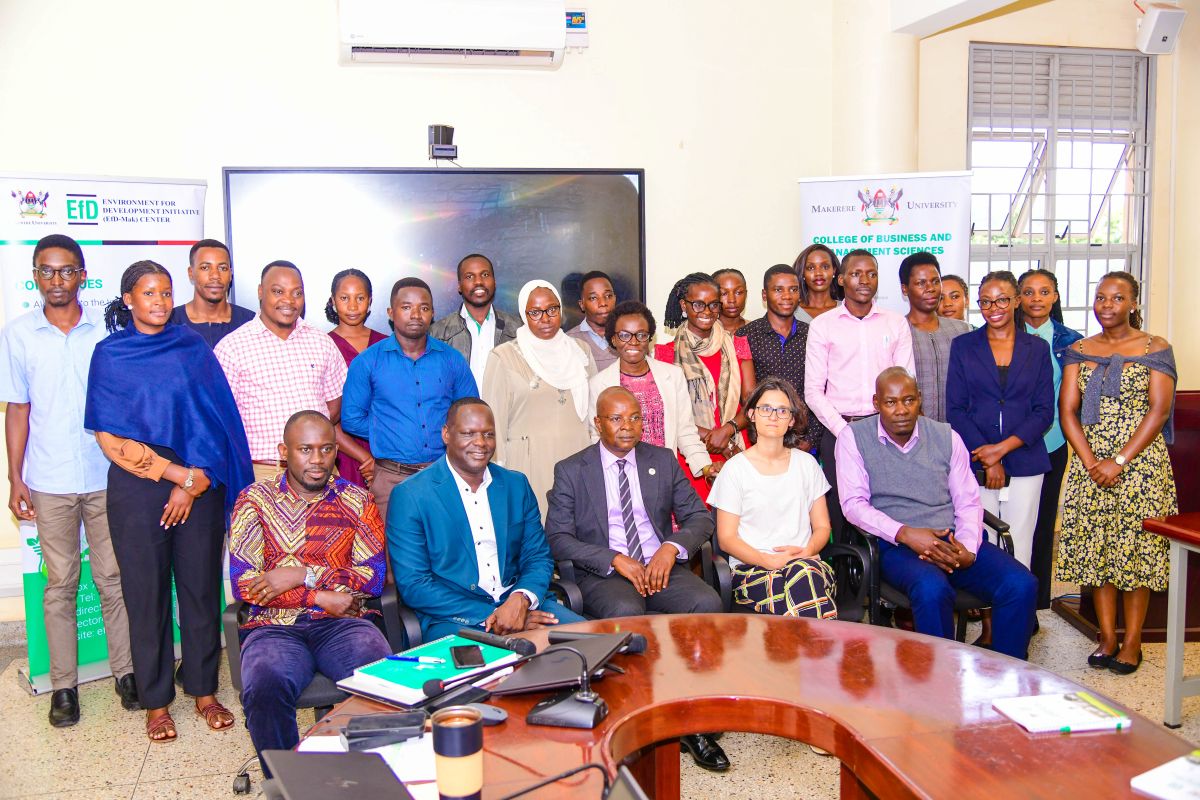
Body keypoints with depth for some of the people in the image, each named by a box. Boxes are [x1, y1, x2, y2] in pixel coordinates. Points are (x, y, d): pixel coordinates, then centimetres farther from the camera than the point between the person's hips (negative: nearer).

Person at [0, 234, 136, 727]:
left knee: (114, 579, 6)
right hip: (49, 483, 0)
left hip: (107, 477, 0)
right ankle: (63, 684, 17)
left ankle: (125, 671, 19)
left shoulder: (106, 330, 0)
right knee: (60, 584, 8)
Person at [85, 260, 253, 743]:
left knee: (201, 585, 6)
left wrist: (194, 484, -8)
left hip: (200, 485, 1)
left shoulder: (193, 347, 7)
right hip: (136, 489, -1)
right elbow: (108, 436, -3)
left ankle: (204, 690, 20)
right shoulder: (110, 354, 3)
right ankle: (156, 700, 18)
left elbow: (216, 420, 2)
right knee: (146, 591, 5)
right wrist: (177, 473, -10)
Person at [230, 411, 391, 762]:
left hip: (341, 622, 1)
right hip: (275, 626, 0)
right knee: (264, 688, -33)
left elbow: (374, 577, 3)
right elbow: (243, 583, 1)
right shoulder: (255, 500, 12)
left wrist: (303, 575, -8)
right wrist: (321, 597, -8)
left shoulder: (357, 501, 14)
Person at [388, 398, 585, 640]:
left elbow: (538, 556, 11)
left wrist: (521, 600, -13)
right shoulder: (409, 495, -4)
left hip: (520, 603, 6)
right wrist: (489, 617, -17)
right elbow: (413, 584, -9)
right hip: (454, 618, -5)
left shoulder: (516, 484, 11)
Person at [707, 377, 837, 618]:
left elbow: (822, 527, 15)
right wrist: (769, 561, -15)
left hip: (806, 562, 3)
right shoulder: (736, 468, 5)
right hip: (751, 568, -2)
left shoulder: (806, 463, 15)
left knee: (804, 573, -36)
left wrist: (806, 551, -8)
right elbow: (726, 539, 1)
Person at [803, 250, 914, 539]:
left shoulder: (897, 323, 10)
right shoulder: (822, 325, 5)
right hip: (838, 431, -1)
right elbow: (813, 391, 2)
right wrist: (845, 432, -8)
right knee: (841, 514, -1)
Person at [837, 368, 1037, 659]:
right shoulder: (854, 438, 4)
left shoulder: (947, 436, 13)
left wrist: (968, 549, -8)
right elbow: (853, 503, -4)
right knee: (933, 589, -36)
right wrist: (905, 534, -18)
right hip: (897, 546, -4)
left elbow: (968, 501, 12)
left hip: (954, 541, 4)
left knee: (1022, 585, -20)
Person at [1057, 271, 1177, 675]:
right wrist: (1091, 462, -9)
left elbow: (1159, 410, -7)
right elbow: (1067, 411, 4)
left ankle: (1132, 641, 7)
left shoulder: (1155, 349, 1)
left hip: (1141, 461, -3)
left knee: (1136, 546, -2)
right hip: (1089, 464, 3)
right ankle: (1107, 637, 13)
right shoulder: (1079, 351, 10)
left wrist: (1120, 461, -14)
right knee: (1094, 546, 3)